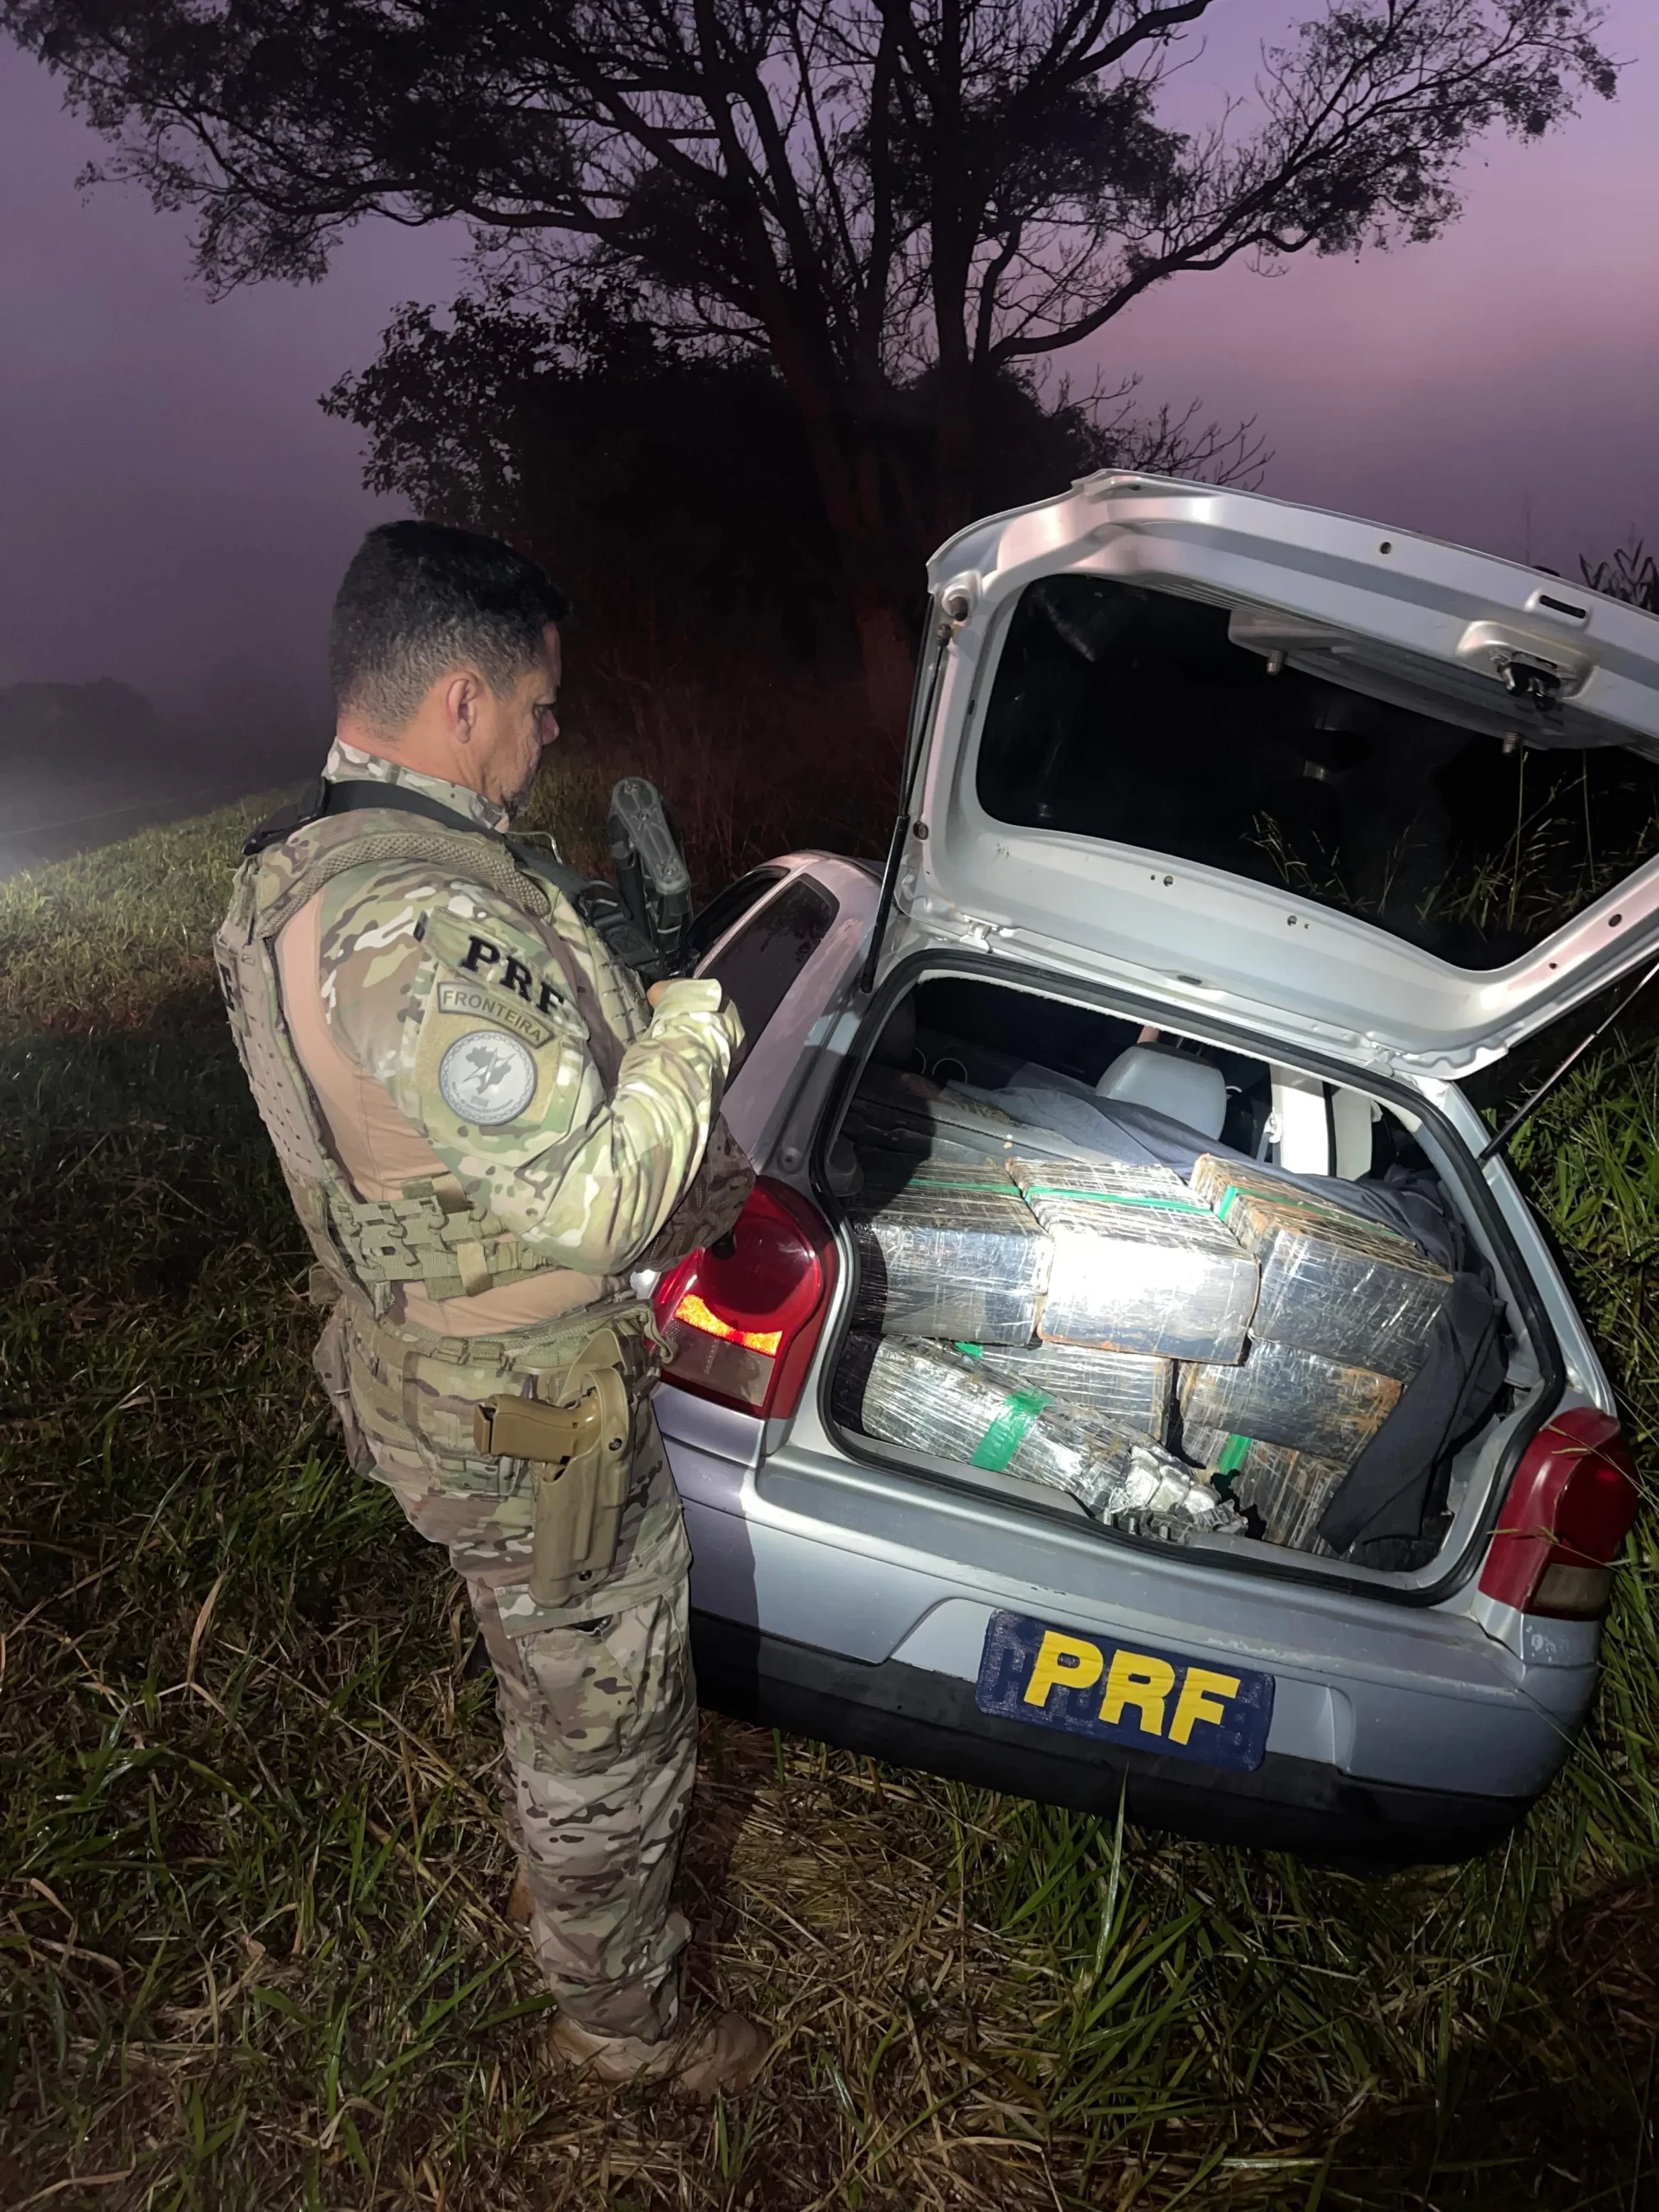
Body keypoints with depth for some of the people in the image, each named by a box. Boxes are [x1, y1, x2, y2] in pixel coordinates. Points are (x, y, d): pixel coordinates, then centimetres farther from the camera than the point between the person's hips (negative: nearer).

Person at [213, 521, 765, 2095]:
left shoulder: (299, 868, 1)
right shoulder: (420, 923, -33)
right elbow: (593, 1201, -32)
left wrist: (639, 1002, 5)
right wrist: (706, 1010, -19)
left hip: (420, 1363, 10)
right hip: (525, 1429, -10)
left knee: (552, 1684, 32)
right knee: (614, 1735, 14)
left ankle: (557, 1888, 57)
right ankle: (621, 2023, 39)